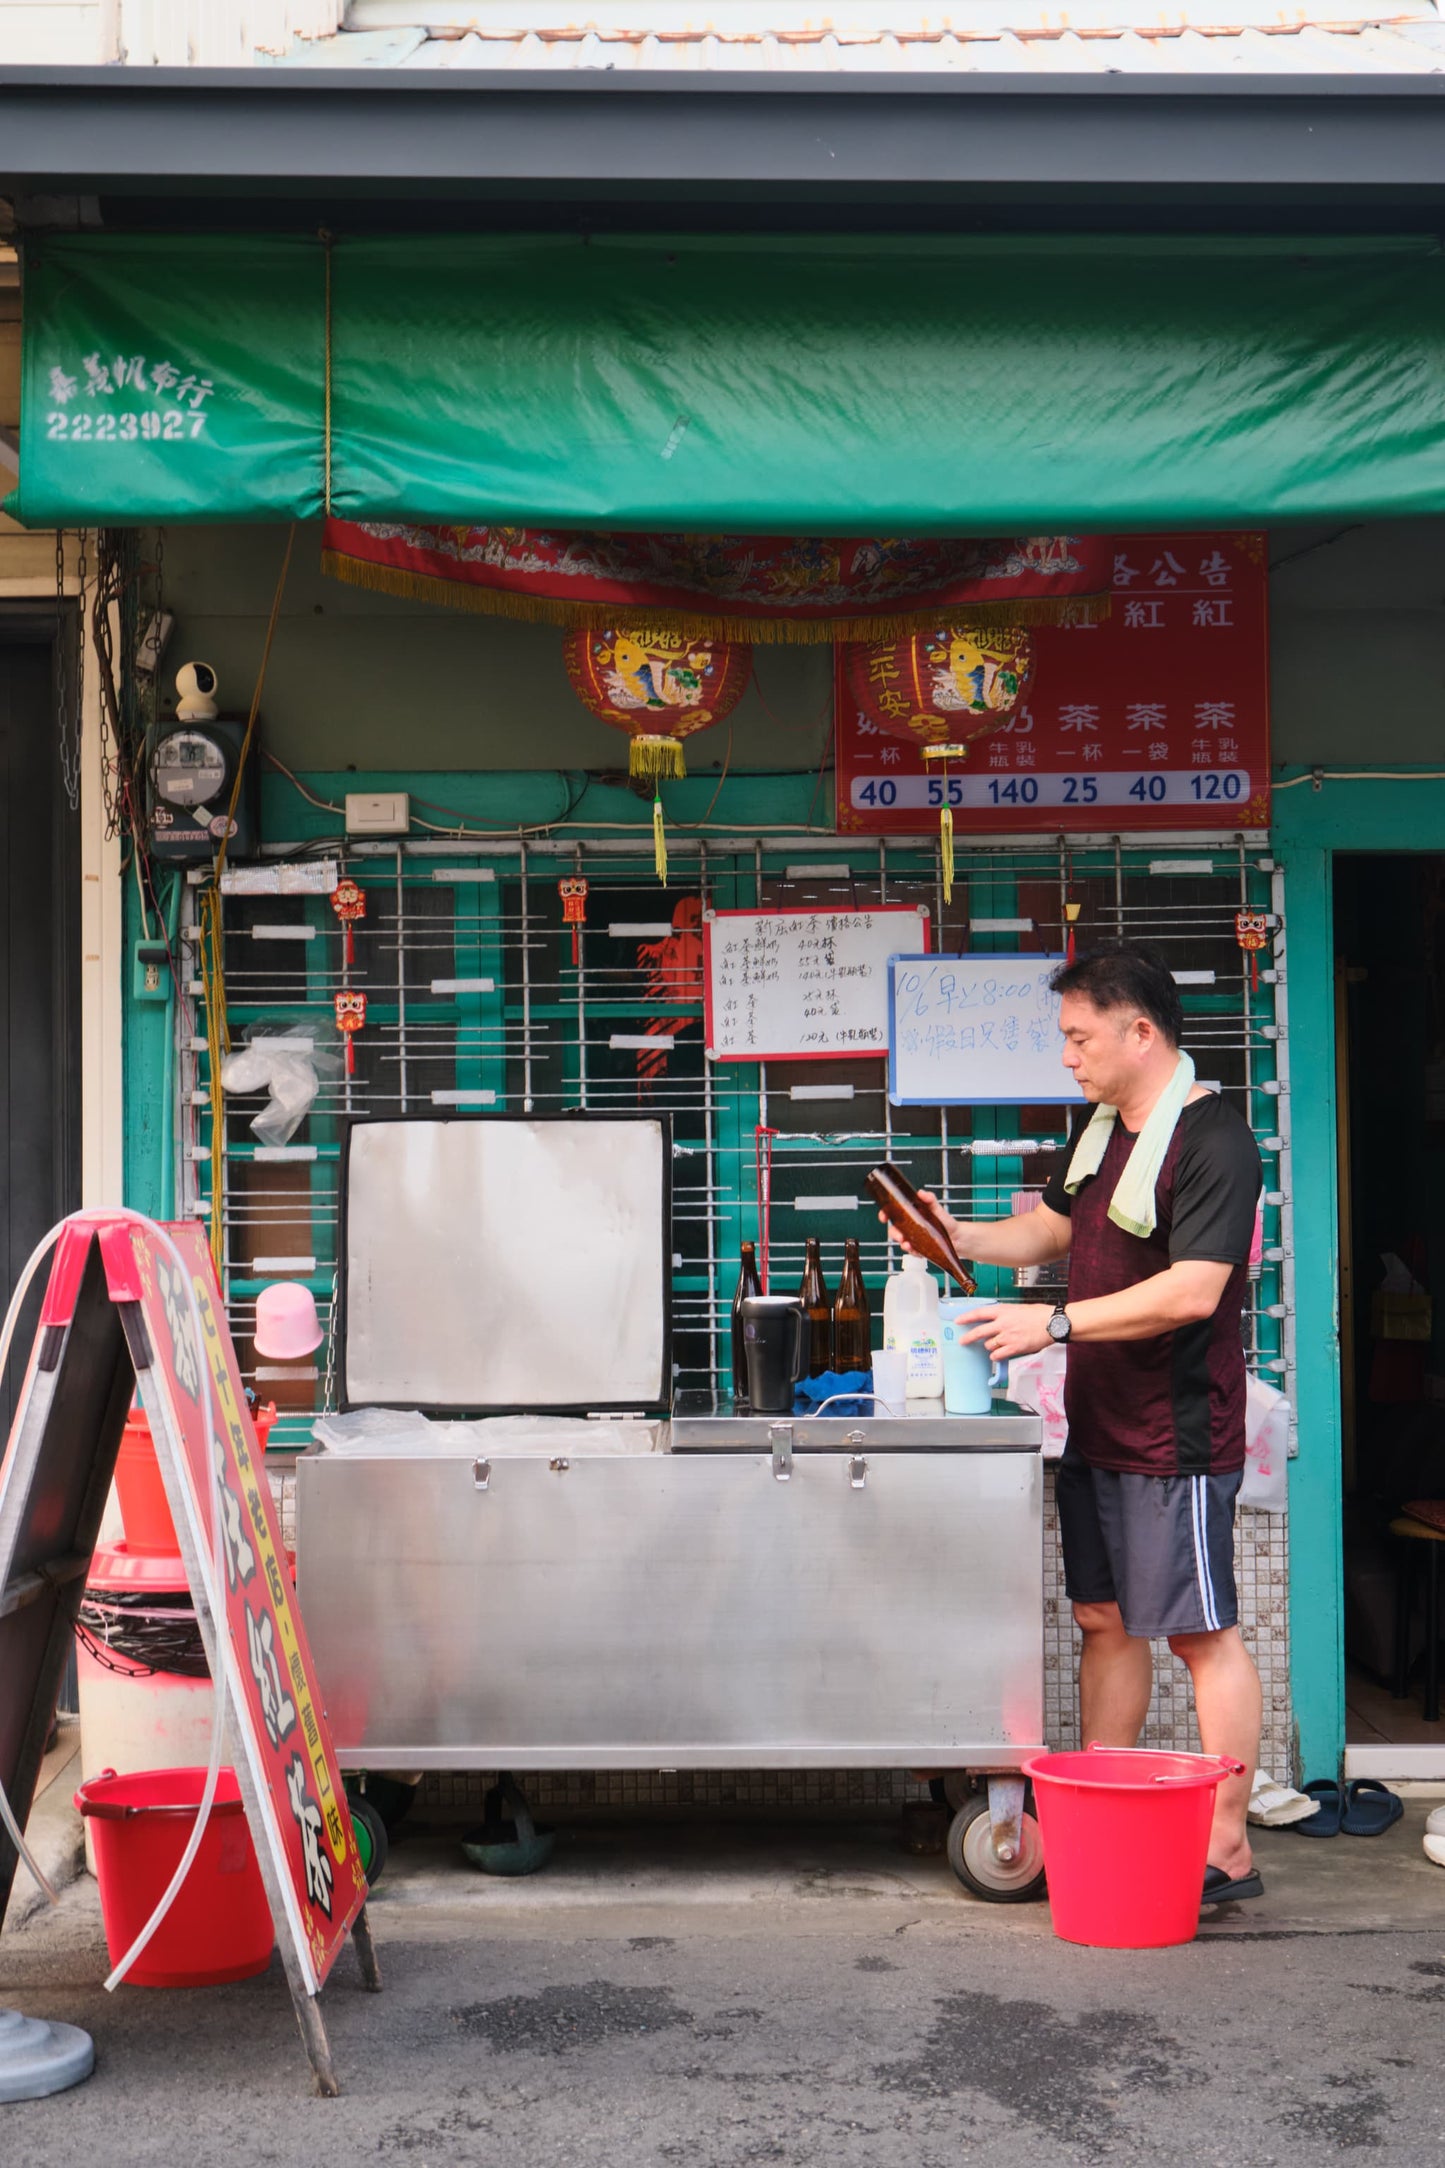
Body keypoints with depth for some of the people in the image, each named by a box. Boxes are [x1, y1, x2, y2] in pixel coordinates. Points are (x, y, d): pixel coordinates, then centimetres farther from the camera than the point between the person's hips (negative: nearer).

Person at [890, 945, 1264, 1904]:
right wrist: (959, 1236, 8)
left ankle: (1227, 1850, 7)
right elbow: (1053, 1227, 25)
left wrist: (1055, 1321, -24)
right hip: (1099, 1426, 9)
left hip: (1177, 1436, -9)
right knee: (1105, 1618, 13)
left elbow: (1192, 1290, -25)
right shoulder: (1102, 1130, 12)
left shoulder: (1213, 1142, -17)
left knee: (1202, 1631, -2)